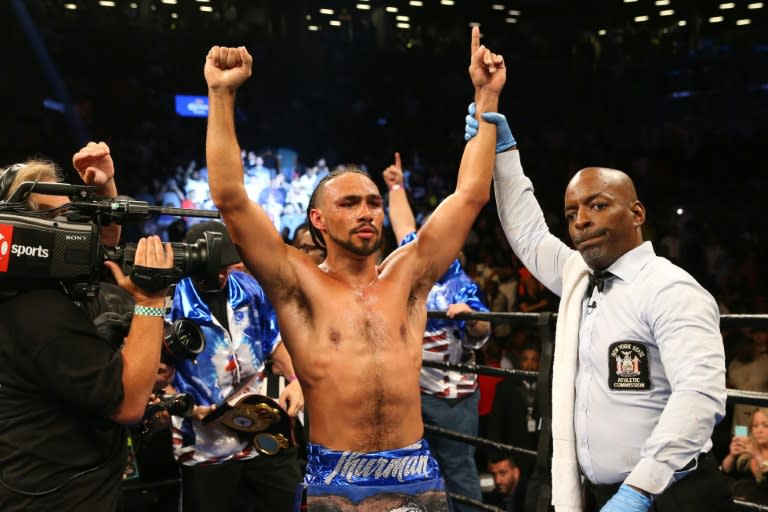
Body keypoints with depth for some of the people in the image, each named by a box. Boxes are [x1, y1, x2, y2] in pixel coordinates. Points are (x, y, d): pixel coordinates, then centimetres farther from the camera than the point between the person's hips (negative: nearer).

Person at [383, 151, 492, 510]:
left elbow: (481, 333, -22)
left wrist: (472, 318, -42)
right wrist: (396, 187, 22)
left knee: (457, 467, 2)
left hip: (449, 394, -6)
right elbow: (404, 226, 16)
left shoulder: (461, 287, -12)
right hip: (409, 387, 6)